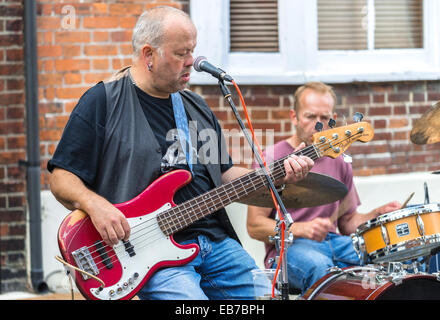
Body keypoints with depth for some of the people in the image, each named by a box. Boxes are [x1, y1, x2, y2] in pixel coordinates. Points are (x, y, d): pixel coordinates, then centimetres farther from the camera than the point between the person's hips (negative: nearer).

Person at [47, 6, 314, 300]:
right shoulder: (102, 103, -3)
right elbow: (61, 177, -4)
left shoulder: (196, 107, 18)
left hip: (214, 240, 6)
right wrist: (95, 205, -23)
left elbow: (223, 173, 22)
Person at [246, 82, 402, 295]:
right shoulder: (273, 158, -2)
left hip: (335, 243, 5)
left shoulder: (339, 162, 16)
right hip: (289, 246, -5)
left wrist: (377, 214, 1)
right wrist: (300, 229, -23)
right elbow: (254, 226, -7)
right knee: (322, 270, -39)